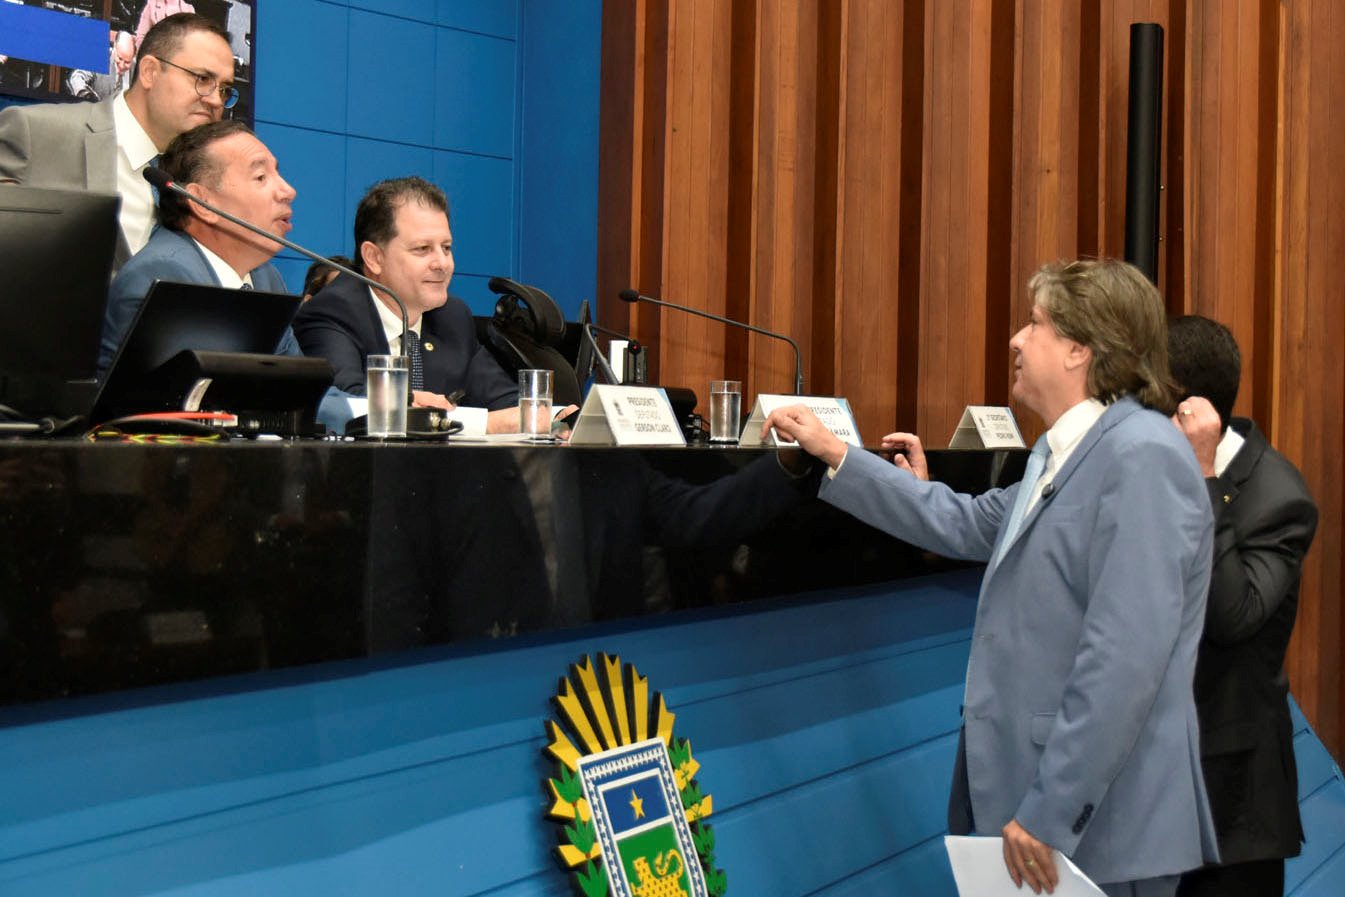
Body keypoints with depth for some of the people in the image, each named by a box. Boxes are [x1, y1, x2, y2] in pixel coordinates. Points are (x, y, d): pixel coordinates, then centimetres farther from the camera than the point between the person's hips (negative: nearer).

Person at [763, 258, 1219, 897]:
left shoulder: (1141, 457, -18)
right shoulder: (1062, 451, 13)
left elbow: (1126, 656, -24)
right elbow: (963, 525, 24)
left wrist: (1049, 815, -23)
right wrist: (834, 457, 25)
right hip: (1034, 800, 9)